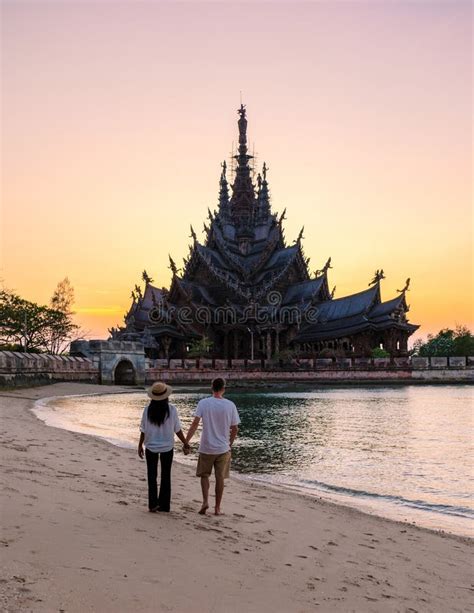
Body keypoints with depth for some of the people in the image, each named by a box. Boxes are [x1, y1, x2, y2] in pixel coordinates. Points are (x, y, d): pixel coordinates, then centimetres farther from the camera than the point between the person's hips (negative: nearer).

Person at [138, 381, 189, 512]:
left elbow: (143, 431, -6)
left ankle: (153, 504, 8)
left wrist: (140, 445, 8)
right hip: (167, 447, 0)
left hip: (151, 447, 0)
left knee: (152, 476, 13)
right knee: (165, 476, 13)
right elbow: (177, 430, -7)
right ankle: (164, 506, 17)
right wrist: (185, 443, 6)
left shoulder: (148, 410, -11)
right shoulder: (171, 409, -13)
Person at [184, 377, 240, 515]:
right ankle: (217, 508, 15)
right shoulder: (230, 405, -4)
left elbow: (195, 424, -13)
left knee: (204, 475, 16)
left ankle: (205, 501, 0)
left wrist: (186, 442, -8)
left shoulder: (203, 403, -9)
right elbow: (235, 429, 1)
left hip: (206, 448, -1)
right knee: (220, 478, 10)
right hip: (223, 448, 1)